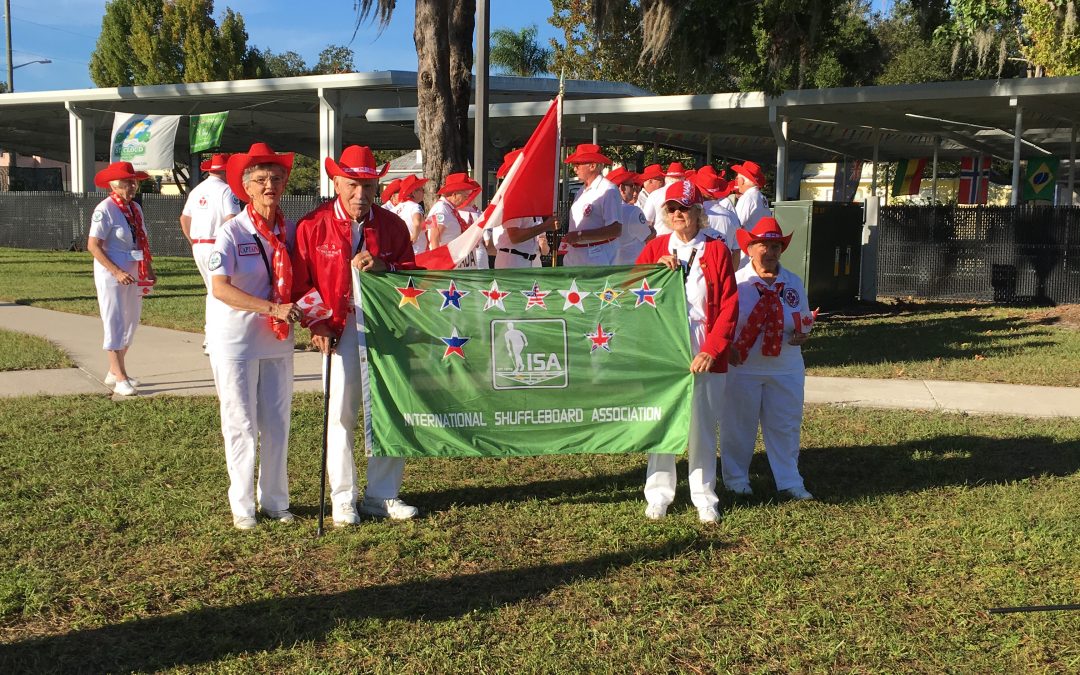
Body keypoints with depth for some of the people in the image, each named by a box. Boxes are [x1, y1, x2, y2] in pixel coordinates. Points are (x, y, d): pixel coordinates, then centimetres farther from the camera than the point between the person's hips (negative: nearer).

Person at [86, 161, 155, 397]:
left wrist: (149, 269, 9)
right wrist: (117, 272, -23)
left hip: (133, 274, 8)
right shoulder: (105, 209, -13)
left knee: (131, 323, 13)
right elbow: (93, 246, -17)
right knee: (115, 324, -3)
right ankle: (120, 378, 2)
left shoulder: (135, 208, 9)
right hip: (112, 274, -8)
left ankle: (114, 372, 26)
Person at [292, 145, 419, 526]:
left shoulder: (392, 225, 5)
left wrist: (383, 266, -12)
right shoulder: (313, 226, -1)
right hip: (340, 329, -2)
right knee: (341, 412, 1)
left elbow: (411, 273, 8)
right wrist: (317, 324, -8)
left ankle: (382, 495, 18)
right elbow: (300, 283, 2)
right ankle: (343, 500, 13)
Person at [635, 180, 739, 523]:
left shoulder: (716, 250, 2)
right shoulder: (654, 248, 8)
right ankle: (658, 494, 16)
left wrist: (712, 350, -11)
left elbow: (729, 307, -3)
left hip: (704, 355, -1)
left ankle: (704, 497, 16)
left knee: (702, 427, 5)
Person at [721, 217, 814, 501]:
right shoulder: (736, 281, -6)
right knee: (739, 426, 7)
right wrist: (727, 349, -19)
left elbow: (804, 320, 13)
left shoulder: (793, 283, 6)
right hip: (743, 368, -3)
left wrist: (801, 335, -9)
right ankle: (736, 480, 23)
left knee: (785, 426, 9)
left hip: (786, 369, 3)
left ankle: (789, 483, 21)